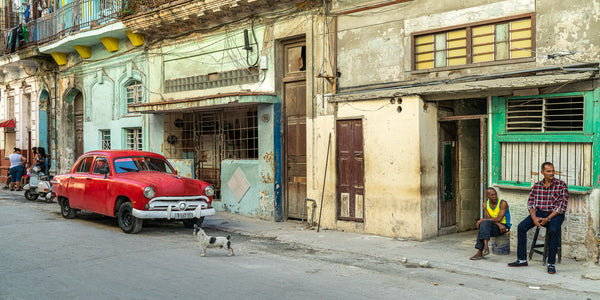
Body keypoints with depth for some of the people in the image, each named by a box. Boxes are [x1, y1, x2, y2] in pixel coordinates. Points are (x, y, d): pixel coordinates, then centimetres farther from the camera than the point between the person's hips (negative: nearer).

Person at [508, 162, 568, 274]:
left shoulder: (561, 185, -4)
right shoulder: (536, 186, 8)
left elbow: (562, 206, -10)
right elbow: (531, 203, 6)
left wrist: (548, 218, -17)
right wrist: (534, 218, -13)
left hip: (555, 214, -4)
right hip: (539, 212, 4)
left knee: (553, 230, -34)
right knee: (521, 227, -17)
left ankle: (551, 264, -24)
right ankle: (522, 260, -9)